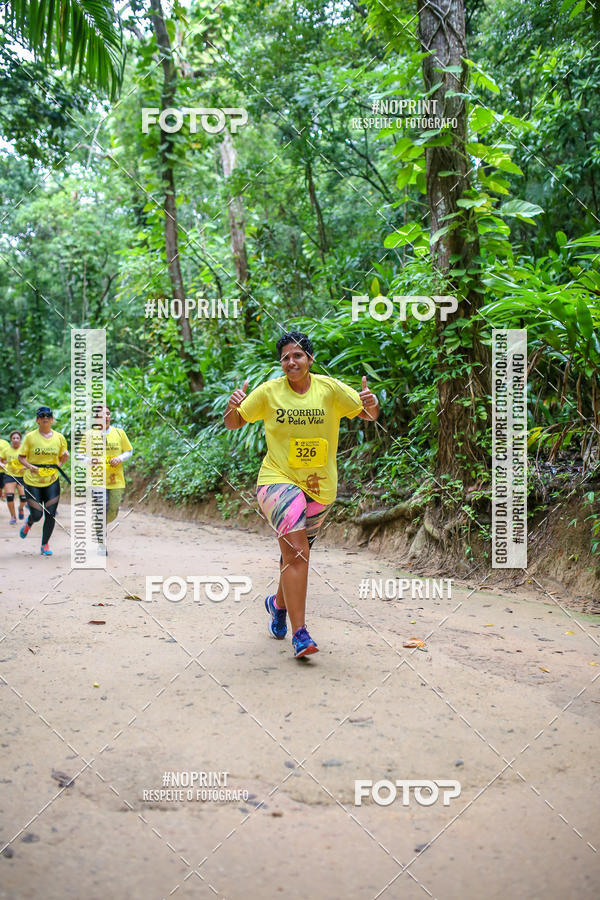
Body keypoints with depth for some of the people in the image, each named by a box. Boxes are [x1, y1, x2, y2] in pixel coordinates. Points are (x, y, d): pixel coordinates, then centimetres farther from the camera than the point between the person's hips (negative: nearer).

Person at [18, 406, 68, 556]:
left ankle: (45, 545, 15)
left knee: (50, 515, -3)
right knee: (36, 515, -2)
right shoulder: (30, 437, -2)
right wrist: (30, 466, -18)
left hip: (52, 481, 2)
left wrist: (64, 458, -8)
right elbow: (21, 457, 1)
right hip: (32, 481, -2)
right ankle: (28, 523, 36)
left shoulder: (59, 437, 5)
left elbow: (62, 458, 15)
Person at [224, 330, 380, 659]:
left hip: (319, 487, 3)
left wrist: (371, 404, -23)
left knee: (296, 552, 16)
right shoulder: (269, 392, -3)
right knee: (296, 551, -19)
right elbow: (233, 423, 3)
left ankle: (278, 602, 45)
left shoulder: (330, 388, -2)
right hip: (278, 480, -3)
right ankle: (299, 632, -16)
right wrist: (233, 406, -20)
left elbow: (369, 415, 1)